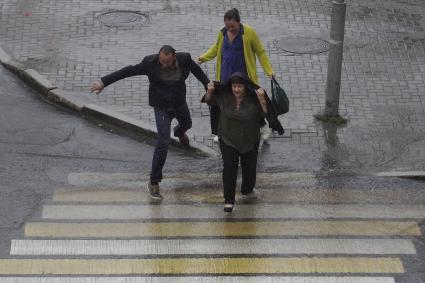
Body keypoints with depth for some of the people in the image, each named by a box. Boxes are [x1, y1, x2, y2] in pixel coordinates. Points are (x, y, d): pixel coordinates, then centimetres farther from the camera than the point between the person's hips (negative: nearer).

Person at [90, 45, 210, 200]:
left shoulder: (184, 59, -22)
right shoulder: (151, 63, -29)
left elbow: (197, 70, -2)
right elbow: (127, 71, -27)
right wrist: (103, 81, -31)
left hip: (180, 104, 4)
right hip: (162, 108, -4)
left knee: (186, 124, 33)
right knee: (163, 142, -15)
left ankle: (179, 132, 74)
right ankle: (154, 182, -6)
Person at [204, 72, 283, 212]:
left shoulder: (253, 98, -17)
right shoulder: (224, 96, -14)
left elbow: (266, 114, -15)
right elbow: (209, 101, 4)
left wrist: (262, 100, -31)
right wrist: (209, 92, -17)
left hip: (250, 141, 1)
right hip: (228, 140, -1)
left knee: (249, 168, 15)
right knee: (229, 168, -12)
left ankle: (247, 191, 44)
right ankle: (229, 201, -4)